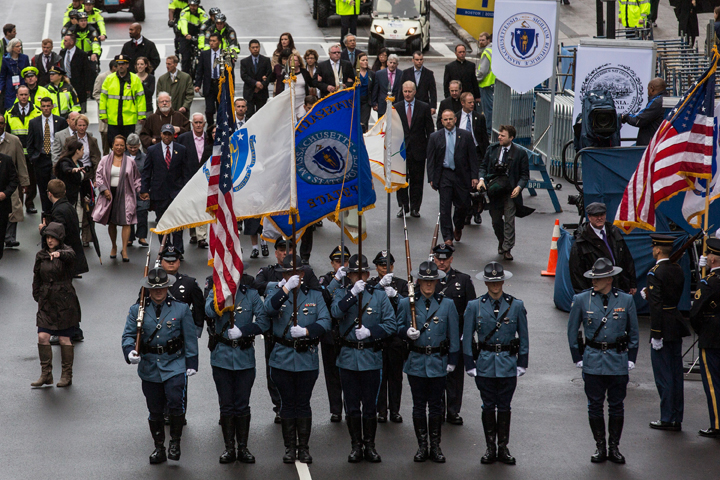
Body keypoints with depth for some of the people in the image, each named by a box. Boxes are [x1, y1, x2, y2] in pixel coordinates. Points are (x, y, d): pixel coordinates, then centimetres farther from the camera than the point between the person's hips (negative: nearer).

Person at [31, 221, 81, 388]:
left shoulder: (66, 252, -7)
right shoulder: (41, 255, 6)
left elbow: (70, 255, -33)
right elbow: (37, 278, 15)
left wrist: (59, 253, -55)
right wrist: (37, 297, 9)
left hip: (64, 302, -4)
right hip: (46, 302, 4)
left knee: (64, 339, 2)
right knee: (43, 337, -4)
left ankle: (67, 375, 13)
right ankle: (46, 374, 4)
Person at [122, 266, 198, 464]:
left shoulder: (181, 309, 2)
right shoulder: (137, 310, 5)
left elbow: (190, 338, 4)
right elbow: (128, 334, 0)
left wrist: (191, 364, -1)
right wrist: (130, 351, -21)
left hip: (174, 365, -2)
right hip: (149, 367, 2)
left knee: (175, 403, -19)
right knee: (155, 411, 9)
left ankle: (175, 441, 0)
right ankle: (159, 448, 23)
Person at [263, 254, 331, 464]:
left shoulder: (314, 294, 6)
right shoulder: (276, 291, 3)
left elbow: (325, 321, -5)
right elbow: (269, 308, -20)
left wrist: (306, 331, -21)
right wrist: (287, 287, -31)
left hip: (307, 358, 0)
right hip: (283, 358, 0)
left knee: (303, 404, 4)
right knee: (288, 403, 5)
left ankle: (304, 448, 12)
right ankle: (289, 448, 13)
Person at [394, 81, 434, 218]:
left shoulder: (424, 108, 2)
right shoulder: (396, 108, 5)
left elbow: (430, 130, 3)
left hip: (418, 150, -1)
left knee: (417, 180, 4)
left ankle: (415, 207, 13)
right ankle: (403, 206, 14)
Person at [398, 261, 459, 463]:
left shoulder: (447, 304, 3)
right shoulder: (406, 304, 2)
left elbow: (453, 334, 4)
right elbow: (398, 327, 9)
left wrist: (452, 360, 1)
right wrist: (407, 332, -14)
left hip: (438, 362, 0)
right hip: (416, 362, 0)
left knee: (435, 406, 4)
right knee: (419, 406, 5)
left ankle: (435, 447, 12)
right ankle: (422, 446, 13)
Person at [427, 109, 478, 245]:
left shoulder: (466, 135, 3)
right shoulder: (435, 137, 4)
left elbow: (472, 157, 4)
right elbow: (430, 160, 5)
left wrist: (474, 176, -2)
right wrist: (431, 178, -2)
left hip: (461, 175, 1)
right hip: (444, 176, 0)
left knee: (463, 205, 5)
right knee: (445, 207, -3)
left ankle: (458, 228, 34)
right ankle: (447, 238, 1)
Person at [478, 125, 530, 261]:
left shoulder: (520, 153, -4)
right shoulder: (492, 149, 5)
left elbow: (525, 174, 0)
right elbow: (483, 166, 12)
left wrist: (519, 187, -15)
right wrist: (482, 179, -6)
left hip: (510, 192, -3)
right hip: (494, 190, 3)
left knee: (509, 220, -5)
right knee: (496, 220, 11)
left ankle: (507, 250, 0)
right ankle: (502, 243, 34)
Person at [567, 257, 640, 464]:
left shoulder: (625, 300, -2)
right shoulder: (582, 300, -3)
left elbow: (633, 333, 8)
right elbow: (572, 331, 7)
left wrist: (631, 359, 4)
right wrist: (578, 358, 4)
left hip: (618, 361, 0)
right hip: (593, 362, 0)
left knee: (616, 406, 6)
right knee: (595, 406, 4)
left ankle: (614, 447, 16)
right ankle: (600, 447, 15)